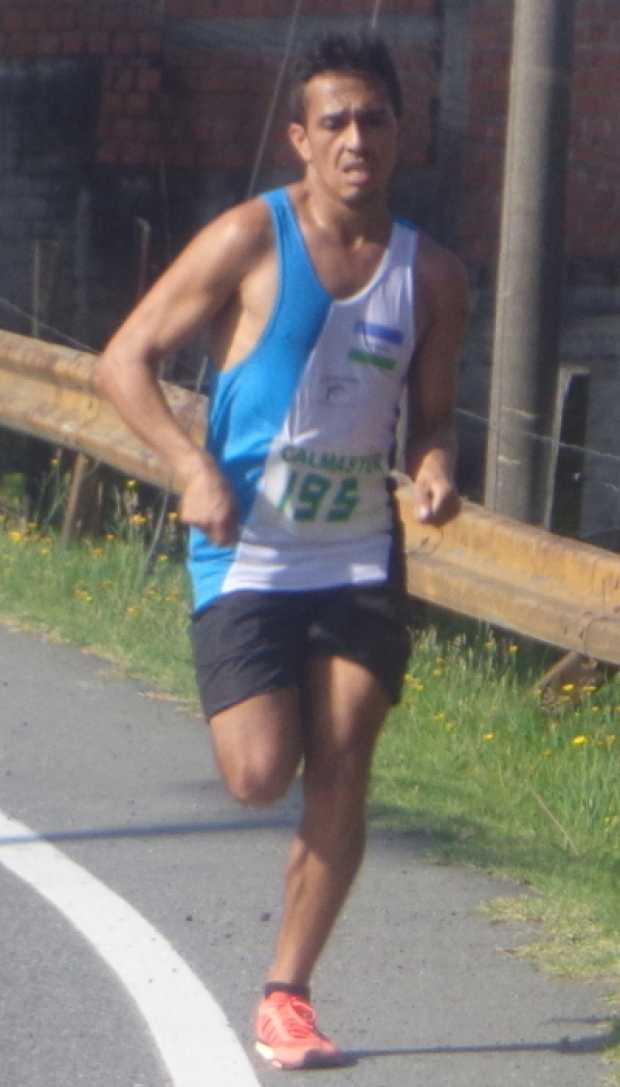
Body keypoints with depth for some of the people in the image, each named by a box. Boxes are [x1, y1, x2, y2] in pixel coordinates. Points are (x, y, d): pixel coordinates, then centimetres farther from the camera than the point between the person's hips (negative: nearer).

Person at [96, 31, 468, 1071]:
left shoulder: (430, 274, 4)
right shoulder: (250, 241, -8)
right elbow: (124, 361, -6)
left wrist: (434, 466, -9)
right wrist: (193, 469, -20)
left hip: (360, 557, 3)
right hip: (244, 556, -3)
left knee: (341, 776, -3)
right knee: (261, 775, -11)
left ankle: (285, 998, 8)